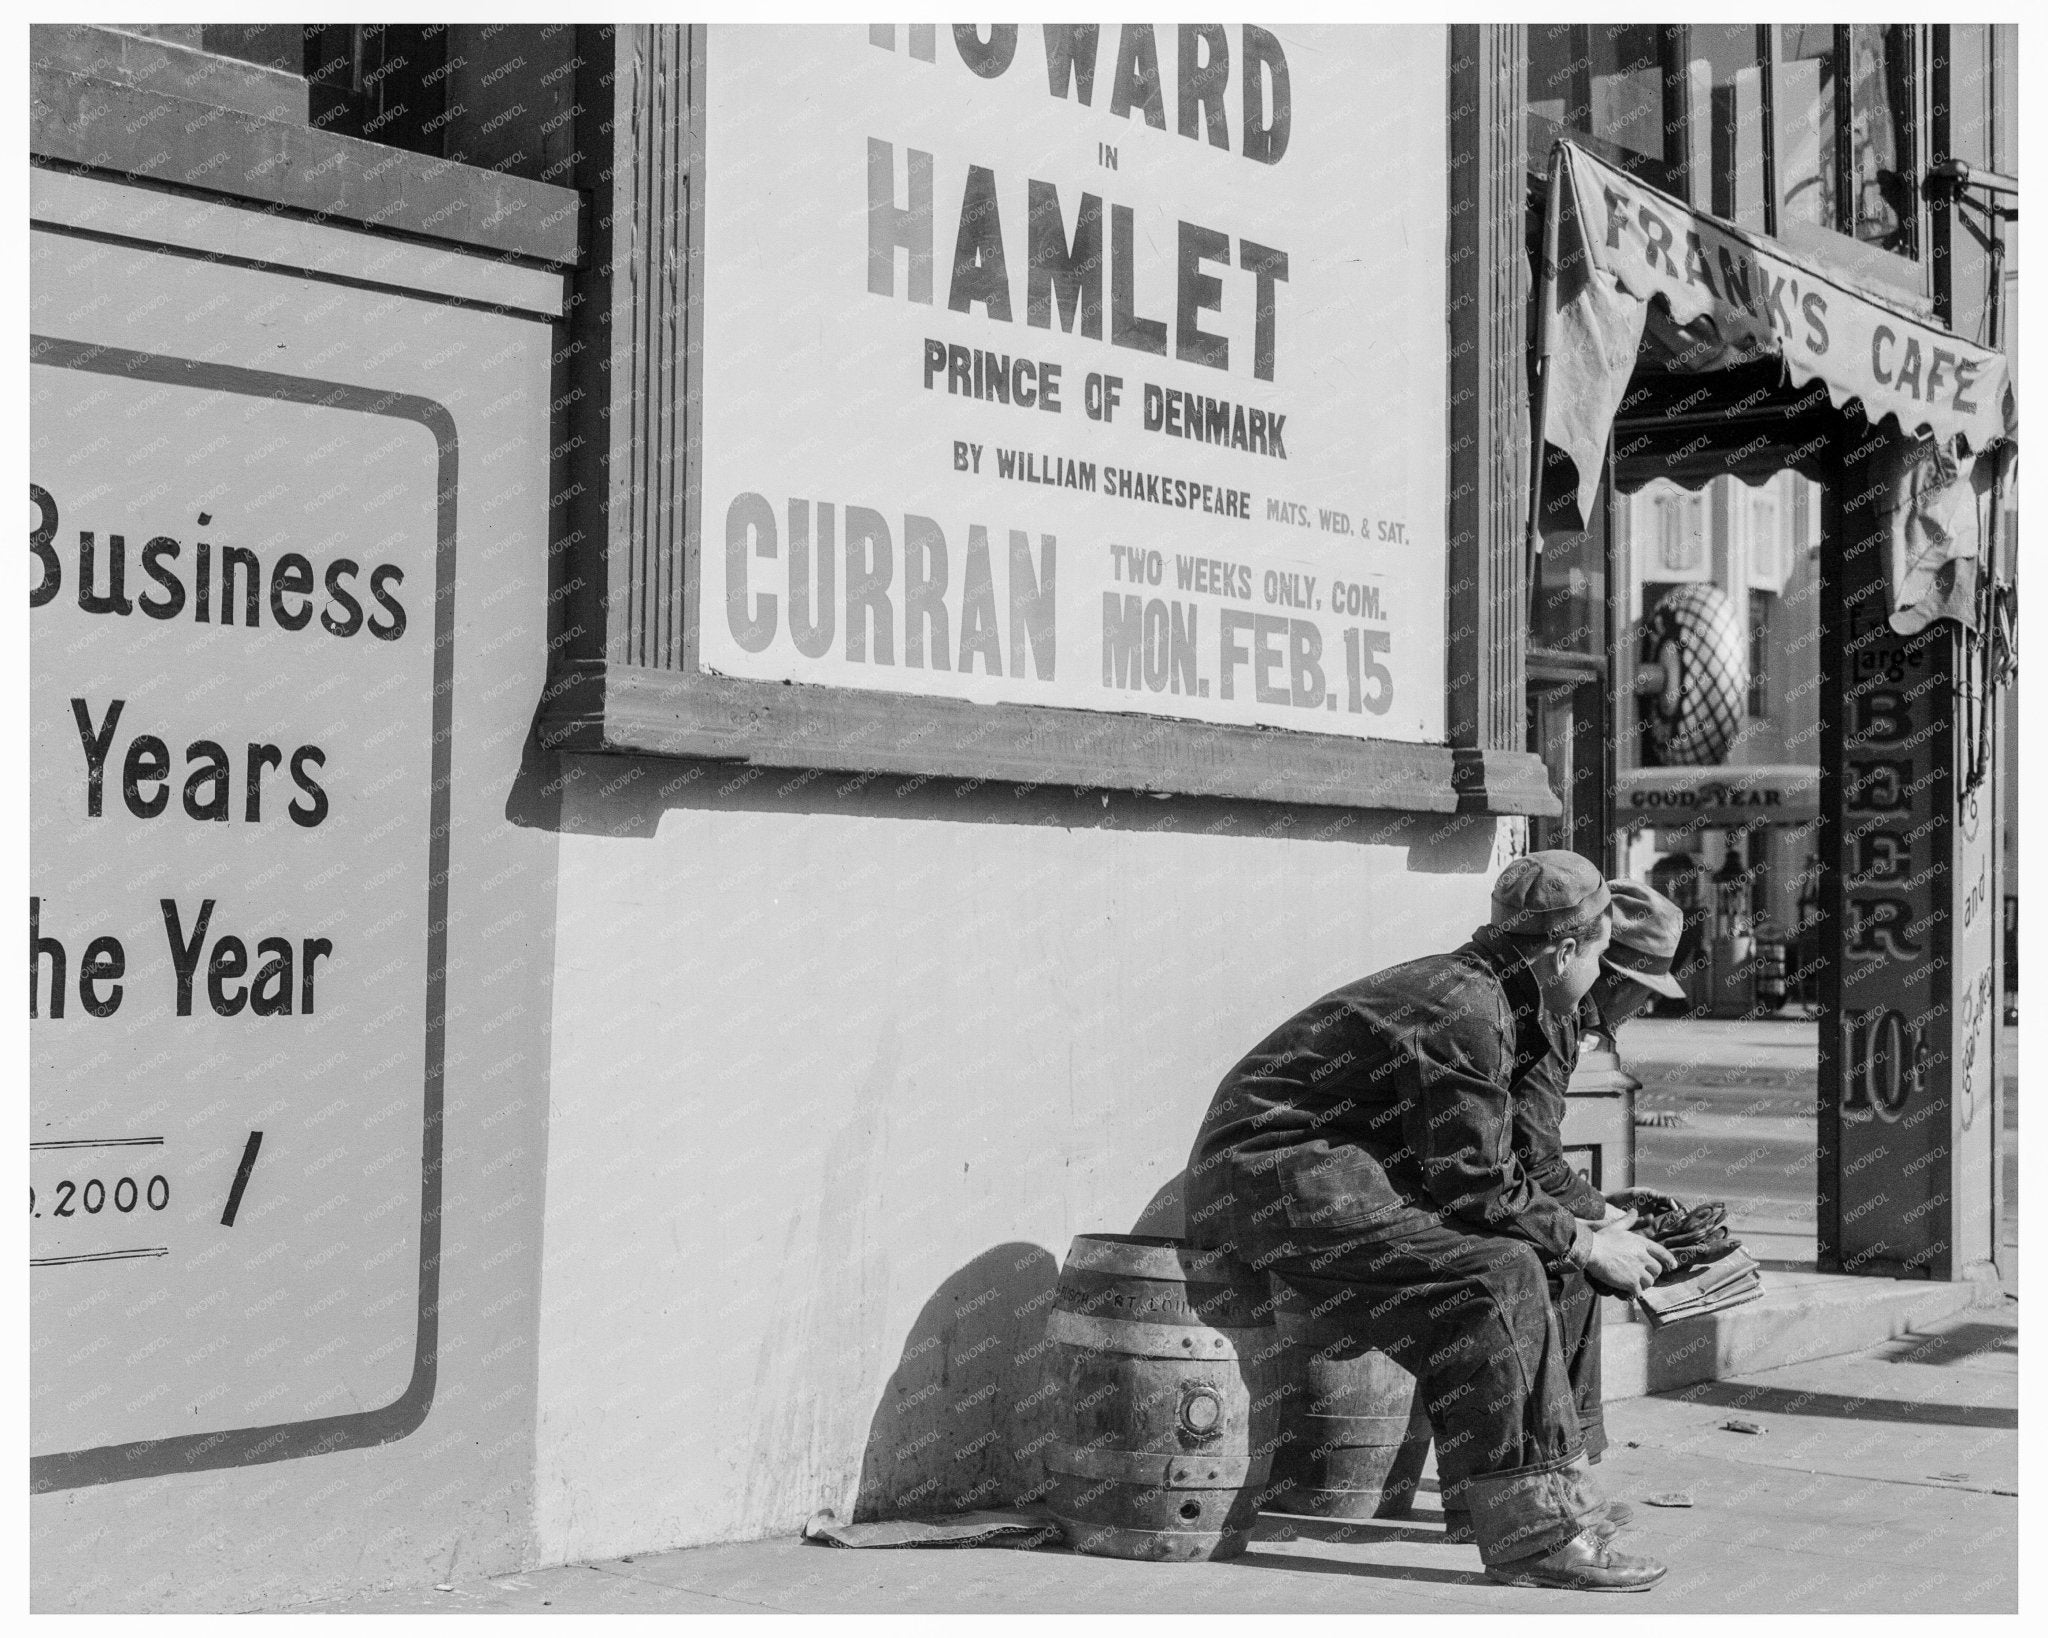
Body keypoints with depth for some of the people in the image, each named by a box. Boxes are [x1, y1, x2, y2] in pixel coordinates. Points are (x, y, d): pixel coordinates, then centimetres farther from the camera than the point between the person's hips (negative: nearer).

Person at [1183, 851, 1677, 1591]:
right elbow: (1474, 1189, -19)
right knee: (1496, 1275, -24)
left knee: (1540, 1269, 8)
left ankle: (1558, 1488, 9)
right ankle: (1532, 1531, -21)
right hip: (1277, 1169, -11)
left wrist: (1582, 1227, 14)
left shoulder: (1468, 990, 14)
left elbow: (1472, 1166, 19)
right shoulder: (1467, 1015, -18)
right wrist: (1583, 1244, -8)